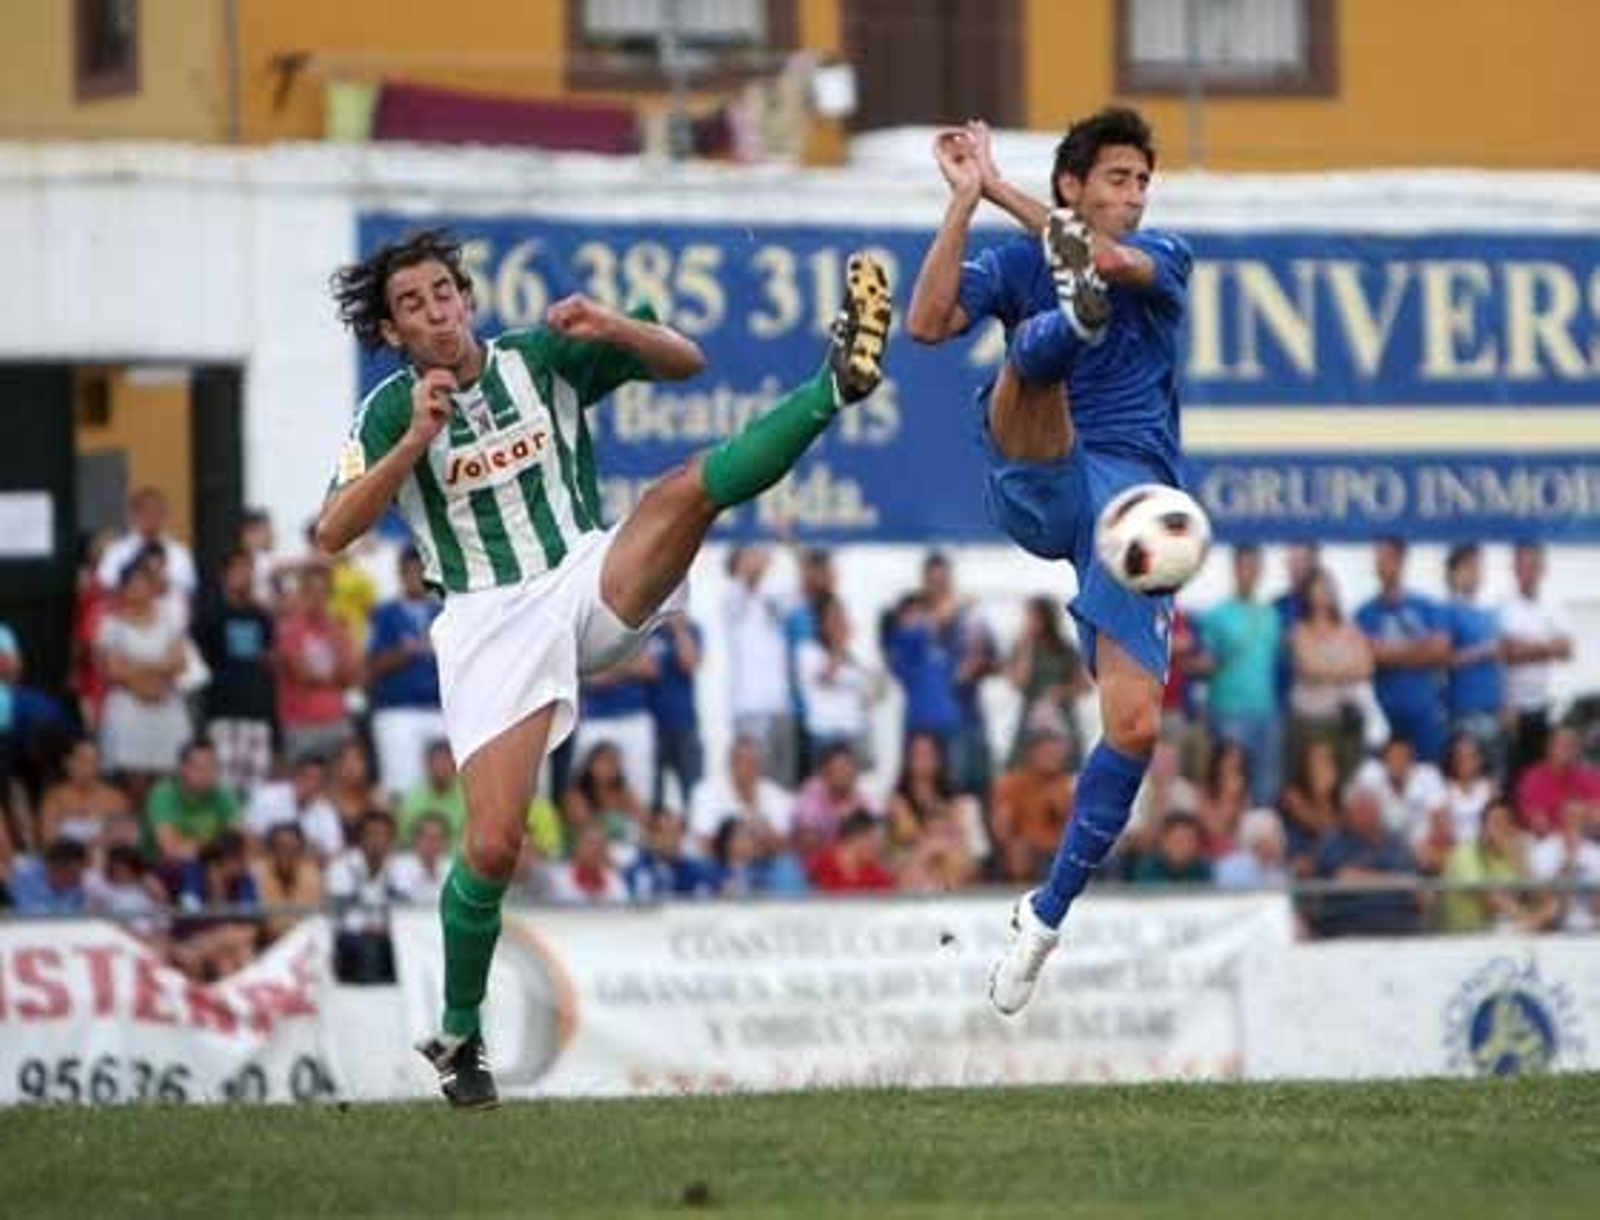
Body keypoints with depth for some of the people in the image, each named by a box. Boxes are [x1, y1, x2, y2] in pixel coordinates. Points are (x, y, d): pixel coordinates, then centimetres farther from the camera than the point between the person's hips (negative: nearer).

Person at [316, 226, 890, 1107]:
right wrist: (415, 441, -24)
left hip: (591, 584, 2)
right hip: (491, 626, -2)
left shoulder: (540, 359, 4)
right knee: (493, 845, -11)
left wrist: (610, 329, -17)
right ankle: (458, 1036, 8)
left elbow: (683, 363, 3)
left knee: (689, 489, -27)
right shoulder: (393, 411, -1)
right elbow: (333, 534, -14)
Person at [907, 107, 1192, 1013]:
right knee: (1031, 361, -33)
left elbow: (1114, 261, -11)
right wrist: (965, 202, -12)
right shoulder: (1015, 266, 13)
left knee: (1135, 724, -12)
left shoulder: (1165, 257, 14)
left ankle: (1047, 916, 1)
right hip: (1037, 485, -1)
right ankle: (1072, 318, -72)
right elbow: (929, 323, -8)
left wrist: (1001, 191, -12)